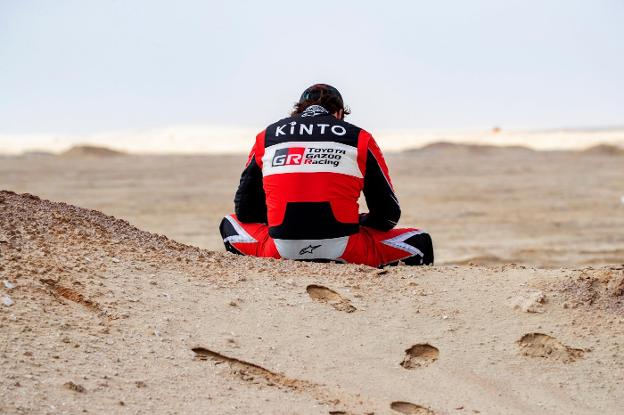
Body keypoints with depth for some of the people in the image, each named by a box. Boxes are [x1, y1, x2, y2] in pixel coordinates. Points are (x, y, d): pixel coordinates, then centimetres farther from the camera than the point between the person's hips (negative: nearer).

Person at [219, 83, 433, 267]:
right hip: (345, 252, -1)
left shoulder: (266, 137, 16)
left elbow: (244, 210, 19)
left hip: (280, 250, 1)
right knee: (419, 242, 17)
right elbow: (389, 214, 11)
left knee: (230, 224, 30)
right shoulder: (360, 138, 11)